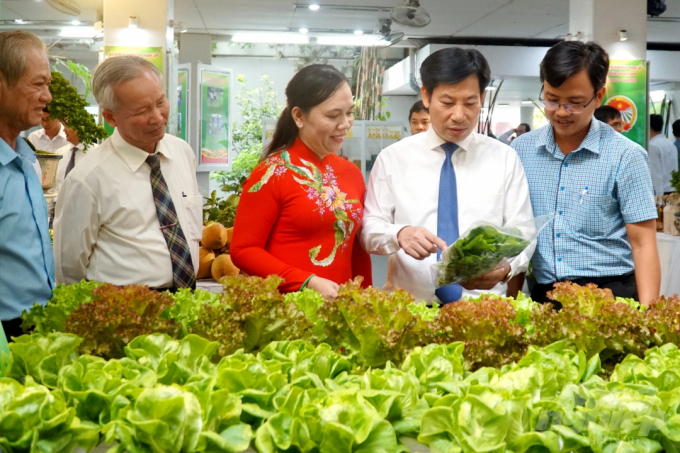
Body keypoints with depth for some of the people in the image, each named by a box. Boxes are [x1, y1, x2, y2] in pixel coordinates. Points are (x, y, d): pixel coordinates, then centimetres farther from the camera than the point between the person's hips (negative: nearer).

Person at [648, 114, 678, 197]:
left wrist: (659, 195, -16)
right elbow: (674, 171, 16)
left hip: (660, 192, -7)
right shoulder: (671, 144, 13)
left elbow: (656, 174, -15)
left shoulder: (652, 146, -11)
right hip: (673, 191, 8)